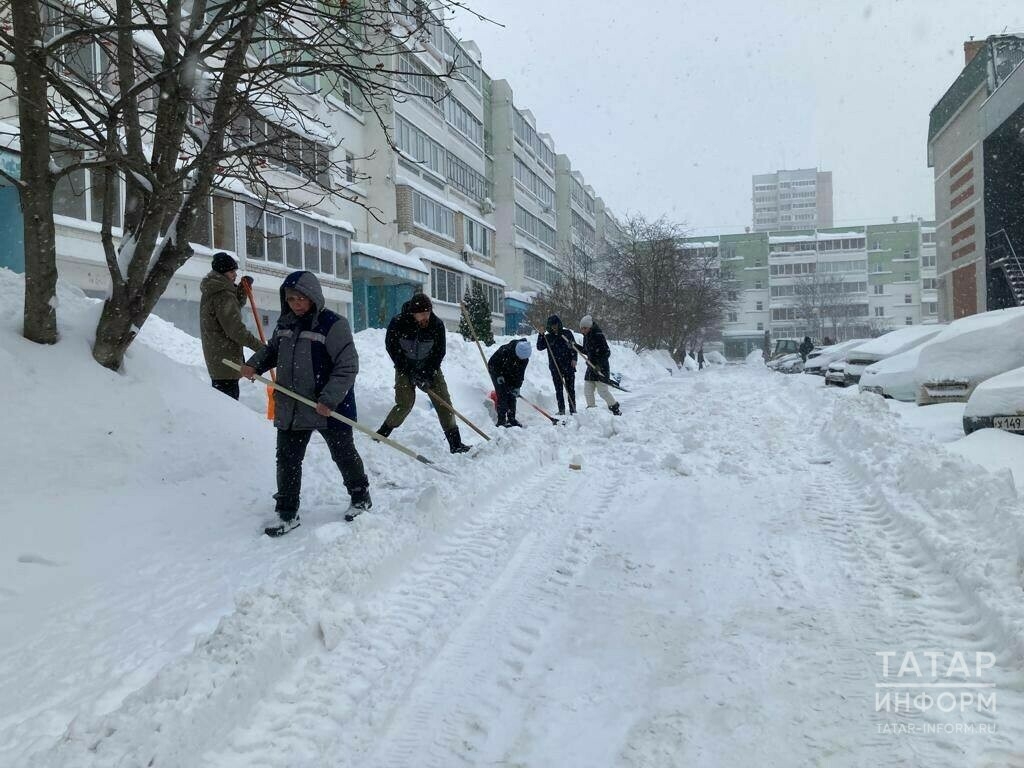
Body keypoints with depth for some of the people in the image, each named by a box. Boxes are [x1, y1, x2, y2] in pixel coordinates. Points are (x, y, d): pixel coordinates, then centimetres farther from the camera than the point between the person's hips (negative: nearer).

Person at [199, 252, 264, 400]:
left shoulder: (213, 291, 14)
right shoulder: (223, 295, -18)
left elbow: (236, 306, 27)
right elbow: (235, 329, -22)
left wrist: (243, 288, 11)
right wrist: (259, 346, -17)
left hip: (215, 357, 10)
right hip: (225, 359, -10)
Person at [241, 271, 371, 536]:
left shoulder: (333, 325, -16)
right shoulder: (285, 323, 5)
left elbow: (347, 366, -19)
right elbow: (272, 349, 23)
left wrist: (329, 399, -25)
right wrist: (254, 364, 2)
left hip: (330, 408, -6)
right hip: (291, 407, 6)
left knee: (343, 453, 12)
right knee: (287, 459, 9)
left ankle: (361, 498, 34)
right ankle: (287, 514, 21)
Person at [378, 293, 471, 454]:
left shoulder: (437, 324, -16)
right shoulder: (398, 323, -20)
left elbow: (440, 351, -6)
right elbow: (391, 347, -9)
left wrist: (429, 373, -15)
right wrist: (407, 371, -14)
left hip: (430, 368, 2)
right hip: (405, 368, -2)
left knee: (444, 402, -5)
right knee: (405, 404, -15)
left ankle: (455, 444, 0)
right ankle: (381, 435, 4)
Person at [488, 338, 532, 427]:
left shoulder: (525, 359, -19)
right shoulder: (505, 350, -35)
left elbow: (520, 373, -9)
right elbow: (493, 362, -22)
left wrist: (517, 387, -16)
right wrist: (499, 376, -23)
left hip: (509, 374, 5)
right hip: (496, 369, -5)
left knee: (512, 396, 0)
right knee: (502, 395, -15)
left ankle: (511, 419, 9)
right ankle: (501, 420, -15)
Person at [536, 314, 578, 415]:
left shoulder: (567, 333, 4)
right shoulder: (548, 337, 7)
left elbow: (574, 346, 6)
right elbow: (540, 347, -1)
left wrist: (574, 359, -6)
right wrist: (541, 335, -11)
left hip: (568, 365, -1)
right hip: (555, 368, 1)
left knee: (570, 388, 2)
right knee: (558, 390, 3)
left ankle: (573, 409, 8)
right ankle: (561, 410, 8)